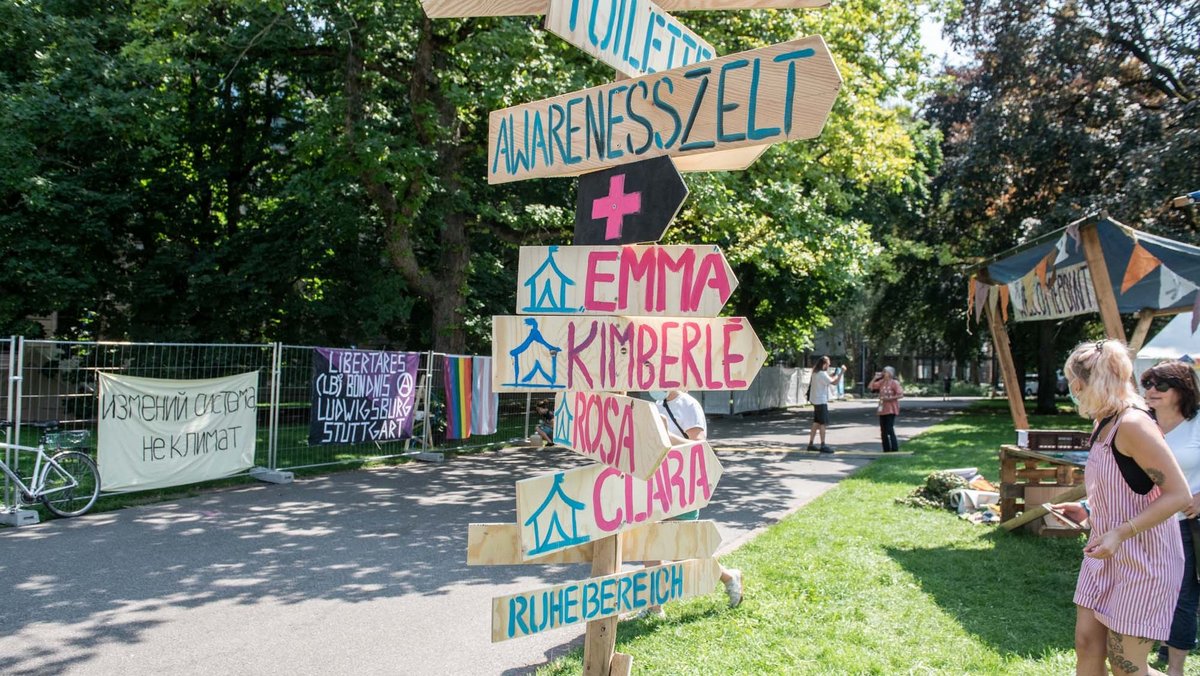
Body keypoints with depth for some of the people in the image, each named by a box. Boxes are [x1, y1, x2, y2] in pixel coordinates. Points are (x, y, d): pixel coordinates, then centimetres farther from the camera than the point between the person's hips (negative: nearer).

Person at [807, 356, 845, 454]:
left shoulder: (815, 373, 12)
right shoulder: (822, 374, -18)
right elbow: (834, 382, -22)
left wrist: (834, 375, 10)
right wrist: (841, 372, -15)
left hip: (816, 400, 10)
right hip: (821, 401, -10)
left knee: (816, 423, 12)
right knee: (823, 423, -6)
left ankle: (810, 444, 14)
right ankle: (823, 446, -6)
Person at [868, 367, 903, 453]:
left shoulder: (894, 383, -9)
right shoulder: (881, 382, 9)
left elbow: (901, 395, -14)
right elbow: (870, 387, 8)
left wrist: (889, 398, -20)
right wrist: (875, 377, 1)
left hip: (891, 410, -7)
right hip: (882, 409, 7)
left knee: (890, 430, -12)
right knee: (883, 432, 10)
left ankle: (894, 450, -6)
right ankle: (886, 450, 18)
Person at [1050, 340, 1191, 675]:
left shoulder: (1132, 423, -21)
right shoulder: (1102, 424, 7)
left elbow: (1179, 493, -23)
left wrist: (1121, 532, -29)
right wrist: (1088, 511, 10)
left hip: (1142, 559, -9)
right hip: (1105, 554, 9)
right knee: (1087, 644, 11)